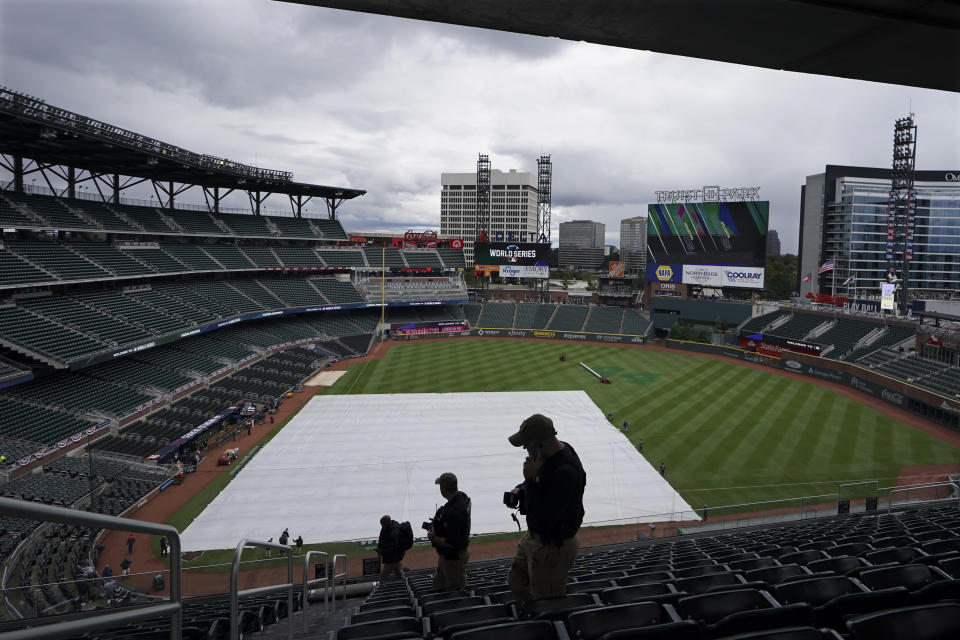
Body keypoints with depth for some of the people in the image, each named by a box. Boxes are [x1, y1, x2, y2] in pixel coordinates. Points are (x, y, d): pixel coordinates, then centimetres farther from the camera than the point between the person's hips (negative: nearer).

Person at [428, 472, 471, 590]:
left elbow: (452, 543, -32)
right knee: (439, 583, 27)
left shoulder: (452, 513, -37)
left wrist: (433, 537, -18)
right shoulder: (462, 496, -7)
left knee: (456, 587, 13)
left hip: (453, 557, -10)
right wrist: (437, 522, 0)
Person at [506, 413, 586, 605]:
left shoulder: (566, 472, -34)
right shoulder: (550, 453, -4)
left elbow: (542, 519, -32)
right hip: (534, 536, 10)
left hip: (551, 549, -10)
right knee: (516, 582, 27)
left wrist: (530, 478, -31)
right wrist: (521, 488, -2)